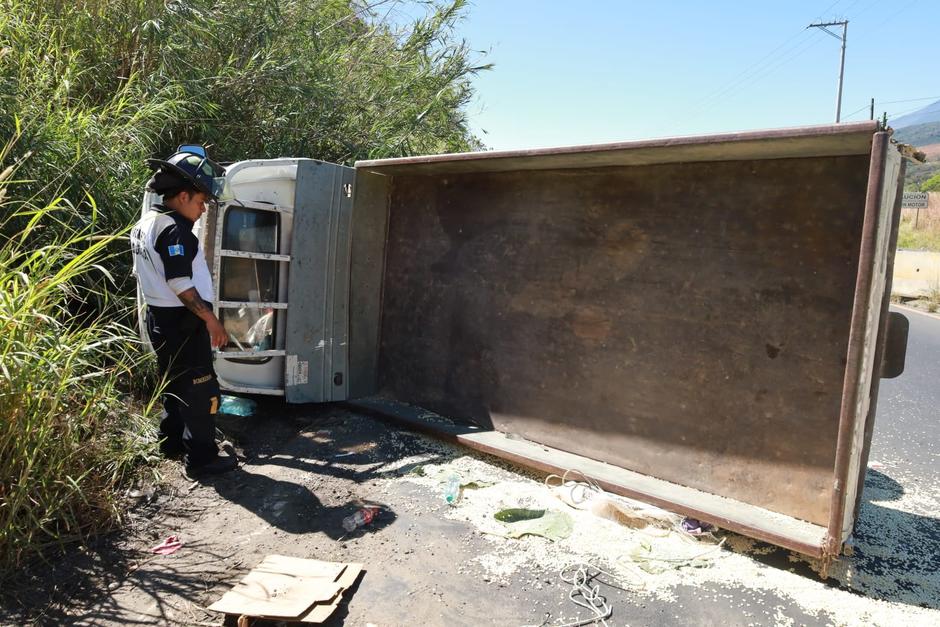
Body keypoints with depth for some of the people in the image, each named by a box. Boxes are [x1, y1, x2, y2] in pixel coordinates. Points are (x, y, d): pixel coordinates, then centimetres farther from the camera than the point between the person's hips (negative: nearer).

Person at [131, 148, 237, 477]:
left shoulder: (145, 224, 11)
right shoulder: (174, 229, -21)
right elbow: (181, 285, -25)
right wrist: (211, 319, -20)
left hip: (159, 315, 10)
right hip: (182, 320, -10)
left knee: (174, 381, 22)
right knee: (200, 388, -2)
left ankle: (172, 441, 34)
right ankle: (201, 457, 4)